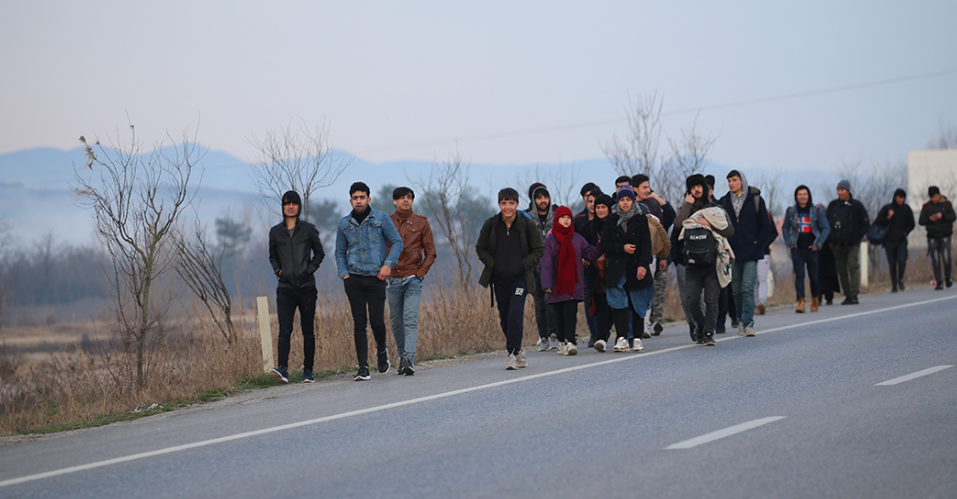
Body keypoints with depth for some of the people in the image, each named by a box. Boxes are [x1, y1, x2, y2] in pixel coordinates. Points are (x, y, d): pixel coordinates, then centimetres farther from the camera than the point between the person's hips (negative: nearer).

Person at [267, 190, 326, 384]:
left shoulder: (308, 229, 4)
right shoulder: (275, 232, 8)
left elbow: (319, 252, 13)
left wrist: (310, 268, -2)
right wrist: (278, 270, 3)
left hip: (306, 286, 0)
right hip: (285, 288, 0)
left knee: (308, 330, 3)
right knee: (284, 330, -13)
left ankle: (308, 370, 11)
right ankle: (282, 369, -23)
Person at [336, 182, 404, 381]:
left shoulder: (381, 219, 2)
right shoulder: (345, 224, 10)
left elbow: (397, 242, 3)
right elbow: (340, 252, 17)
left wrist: (388, 264, -10)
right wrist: (343, 273, 3)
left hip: (376, 278, -2)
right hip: (354, 279, 2)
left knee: (377, 321, -6)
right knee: (359, 323, -2)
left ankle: (381, 351, 27)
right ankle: (363, 368, -1)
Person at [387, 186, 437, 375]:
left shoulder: (421, 222, 6)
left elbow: (430, 252, 8)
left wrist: (421, 272, -3)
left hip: (413, 279, -2)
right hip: (393, 279, 2)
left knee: (410, 319, -12)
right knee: (396, 322, 6)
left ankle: (409, 360, -19)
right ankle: (402, 357, 20)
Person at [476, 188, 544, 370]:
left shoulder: (528, 225, -5)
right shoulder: (490, 225, 0)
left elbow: (538, 250, 2)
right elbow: (481, 249, 9)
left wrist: (524, 265, -9)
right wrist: (492, 264, -5)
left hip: (520, 279, -3)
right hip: (499, 279, 3)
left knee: (515, 315, -16)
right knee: (505, 319, 8)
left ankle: (513, 353, -11)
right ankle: (518, 350, 25)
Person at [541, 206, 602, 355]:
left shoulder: (577, 239, 7)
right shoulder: (550, 240, 0)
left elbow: (590, 255, 10)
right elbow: (546, 264, -5)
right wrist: (547, 284, -15)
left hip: (574, 285, 0)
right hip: (557, 285, 0)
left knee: (570, 313, -11)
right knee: (559, 315, 6)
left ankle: (570, 342, -16)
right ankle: (562, 342, 19)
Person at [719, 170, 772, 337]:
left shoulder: (755, 200, 1)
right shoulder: (724, 202, 8)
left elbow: (766, 226, 4)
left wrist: (757, 243, -5)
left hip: (751, 252, -3)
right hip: (733, 252, 3)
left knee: (747, 288, -11)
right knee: (736, 290, 6)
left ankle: (748, 323, -12)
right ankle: (741, 319, 20)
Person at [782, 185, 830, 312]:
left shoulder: (817, 211, 0)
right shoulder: (791, 211, 5)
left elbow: (826, 228, 3)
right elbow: (785, 228, 15)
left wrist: (818, 244, -4)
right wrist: (789, 242, 3)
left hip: (811, 249, 0)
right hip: (797, 249, 0)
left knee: (813, 276, 5)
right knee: (799, 274, -11)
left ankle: (815, 300, 23)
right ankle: (801, 301, -16)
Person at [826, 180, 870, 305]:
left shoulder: (856, 205, -1)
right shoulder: (833, 205, 5)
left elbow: (866, 223, 5)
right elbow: (827, 222, 13)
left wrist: (858, 236, -4)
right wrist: (831, 239, 5)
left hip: (853, 244, -3)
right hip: (837, 244, 3)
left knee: (853, 266, -14)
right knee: (841, 270, 4)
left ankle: (854, 295, -14)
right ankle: (848, 295, 10)